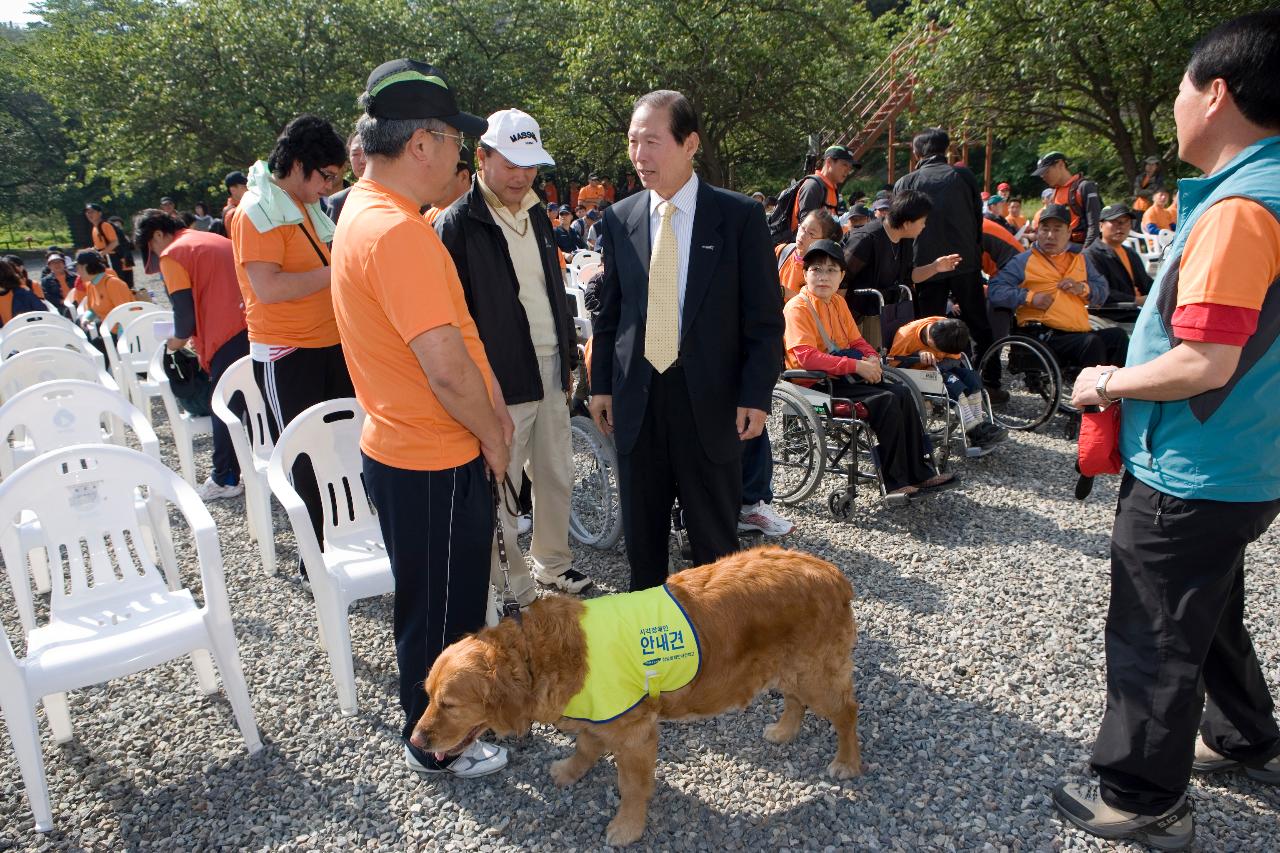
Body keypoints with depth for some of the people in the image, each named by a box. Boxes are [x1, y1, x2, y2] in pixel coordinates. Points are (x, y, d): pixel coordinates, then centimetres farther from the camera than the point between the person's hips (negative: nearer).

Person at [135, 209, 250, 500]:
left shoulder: (172, 255, -1)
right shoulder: (217, 239, 22)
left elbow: (185, 309, -7)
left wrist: (179, 339, 12)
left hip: (228, 337, -7)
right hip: (252, 326, 7)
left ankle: (225, 480, 10)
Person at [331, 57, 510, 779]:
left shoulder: (366, 208, 8)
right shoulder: (398, 231, -25)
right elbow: (445, 367, -29)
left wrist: (489, 404, 6)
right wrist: (492, 436, -12)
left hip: (406, 449, 10)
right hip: (434, 461, -10)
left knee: (450, 601, 25)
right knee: (439, 611, 9)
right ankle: (438, 745, 30)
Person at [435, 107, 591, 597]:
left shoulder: (536, 214, 12)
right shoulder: (457, 225, -11)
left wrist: (568, 360, 18)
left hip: (549, 371, 7)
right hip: (501, 382, -7)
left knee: (557, 478, 17)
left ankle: (552, 564, 36)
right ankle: (514, 592, 18)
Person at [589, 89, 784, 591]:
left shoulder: (739, 216, -5)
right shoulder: (619, 218, 5)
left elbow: (765, 317, -5)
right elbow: (609, 309, 11)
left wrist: (756, 395, -10)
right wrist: (601, 384, 8)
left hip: (709, 398, -3)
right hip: (636, 397, 3)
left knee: (715, 535, 10)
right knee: (641, 530, 14)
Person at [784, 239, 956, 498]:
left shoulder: (837, 302, 14)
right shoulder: (798, 307, -13)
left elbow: (856, 341, 19)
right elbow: (806, 356, -26)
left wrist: (871, 359, -5)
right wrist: (856, 366, -26)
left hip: (843, 377, 8)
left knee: (902, 393, -4)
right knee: (887, 401, -21)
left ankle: (920, 472, 2)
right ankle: (895, 482, -12)